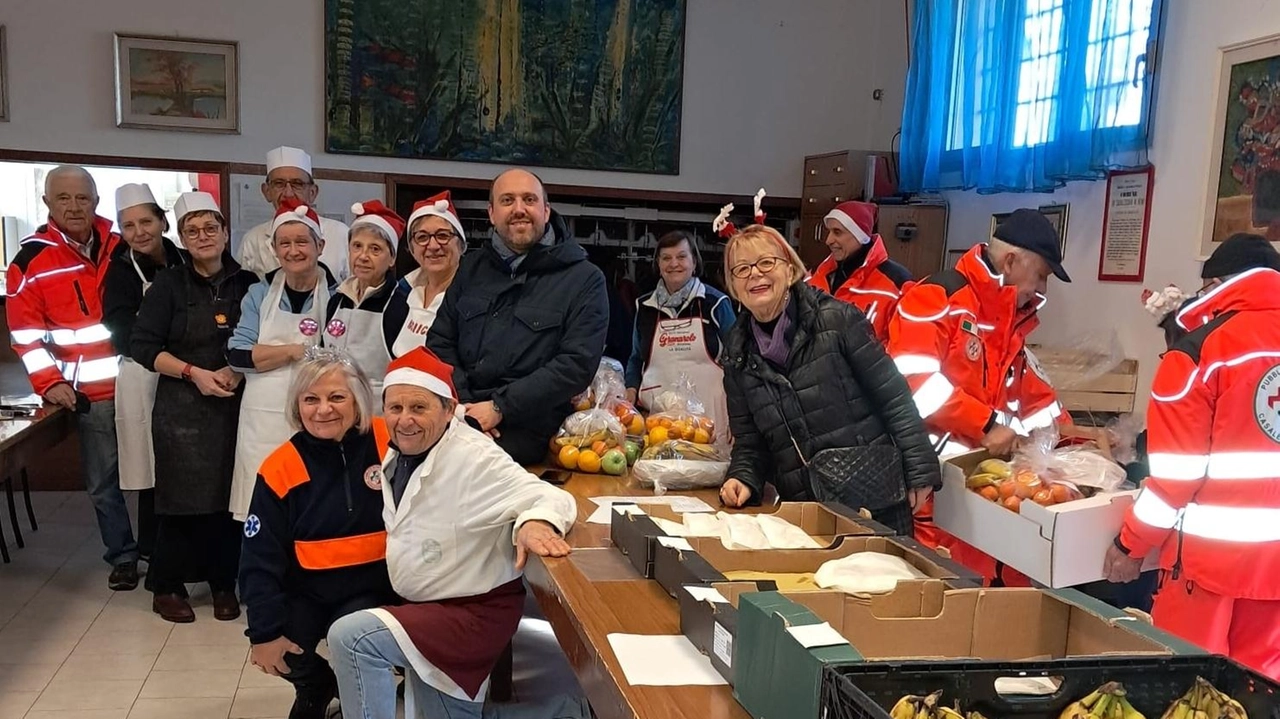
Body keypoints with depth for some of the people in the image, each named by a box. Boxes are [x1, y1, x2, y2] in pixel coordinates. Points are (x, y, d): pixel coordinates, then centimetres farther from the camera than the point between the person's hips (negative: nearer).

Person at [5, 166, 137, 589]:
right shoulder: (32, 260, -3)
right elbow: (25, 332, -3)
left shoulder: (120, 247, 6)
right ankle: (122, 556, 19)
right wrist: (49, 383, -10)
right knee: (103, 481, 3)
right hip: (90, 394, -2)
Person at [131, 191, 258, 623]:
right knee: (181, 495, 0)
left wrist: (238, 370, -8)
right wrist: (193, 372, -13)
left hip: (235, 405, 2)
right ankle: (167, 587, 15)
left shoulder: (246, 283, 7)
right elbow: (142, 346, -2)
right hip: (183, 406, -1)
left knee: (229, 495, 2)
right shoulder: (169, 285, 2)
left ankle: (224, 583, 17)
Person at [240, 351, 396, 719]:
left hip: (371, 586, -2)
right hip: (307, 590, 2)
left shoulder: (390, 442, -12)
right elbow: (260, 560, -5)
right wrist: (265, 631, -11)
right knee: (283, 655, -19)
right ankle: (317, 687, 21)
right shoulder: (281, 468, -8)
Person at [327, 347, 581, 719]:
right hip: (421, 610, 8)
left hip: (475, 612, -8)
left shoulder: (475, 460, -24)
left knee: (349, 637, -21)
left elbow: (553, 497, -33)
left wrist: (536, 522, -52)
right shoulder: (398, 453, 0)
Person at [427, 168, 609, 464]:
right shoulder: (472, 269, 19)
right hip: (461, 417, 4)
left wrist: (498, 408, -14)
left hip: (529, 429, -4)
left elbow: (577, 363, -8)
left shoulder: (584, 280, 3)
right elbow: (439, 342, 14)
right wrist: (461, 406, -5)